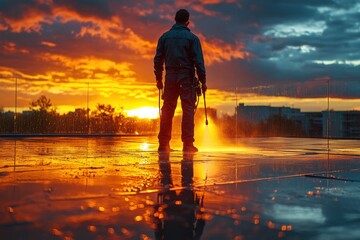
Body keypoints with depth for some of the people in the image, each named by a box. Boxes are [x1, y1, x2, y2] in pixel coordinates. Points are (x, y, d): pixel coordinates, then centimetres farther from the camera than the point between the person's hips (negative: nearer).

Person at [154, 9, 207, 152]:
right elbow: (199, 61, -6)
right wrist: (203, 81, -2)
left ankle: (163, 144, 5)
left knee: (167, 110, 6)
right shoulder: (192, 38, 0)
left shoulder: (164, 37, 10)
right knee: (188, 110, -3)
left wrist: (159, 79, 15)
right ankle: (188, 144, -8)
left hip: (170, 76, 4)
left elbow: (158, 60, 9)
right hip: (186, 77, -3)